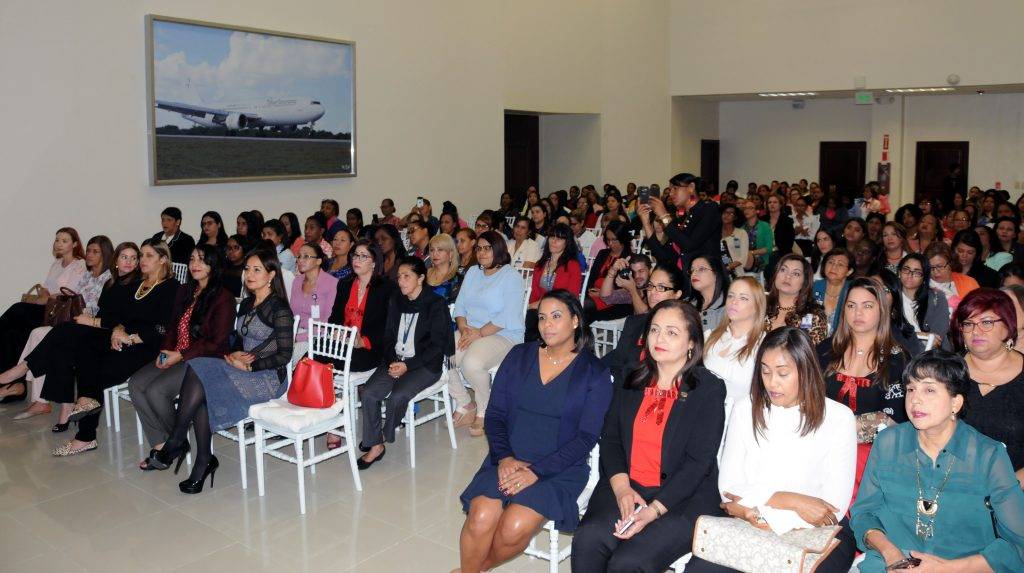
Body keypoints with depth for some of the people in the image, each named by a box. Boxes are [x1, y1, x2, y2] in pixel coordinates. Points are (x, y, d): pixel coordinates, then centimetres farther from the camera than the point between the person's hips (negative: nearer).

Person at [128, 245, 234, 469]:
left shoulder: (223, 298, -8)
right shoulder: (185, 291, 17)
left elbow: (216, 342, -13)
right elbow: (173, 326, 21)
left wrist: (180, 355, -16)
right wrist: (165, 351, 2)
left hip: (203, 360, -8)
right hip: (175, 357, 8)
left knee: (156, 390, -24)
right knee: (135, 384, -13)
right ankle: (159, 443, -10)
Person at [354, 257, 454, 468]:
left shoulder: (436, 304, -8)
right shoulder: (396, 301, 9)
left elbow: (437, 345, -10)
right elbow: (389, 336, 11)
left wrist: (407, 365, -16)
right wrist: (391, 362, -8)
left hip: (425, 365, -5)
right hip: (395, 360, 5)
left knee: (397, 396, -27)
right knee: (368, 393, -18)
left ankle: (383, 436, 1)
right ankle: (375, 446, -6)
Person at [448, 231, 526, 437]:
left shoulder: (511, 277, -6)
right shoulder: (472, 273, 17)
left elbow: (508, 317, -16)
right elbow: (460, 306, 14)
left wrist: (480, 333, -18)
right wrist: (463, 328, -5)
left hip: (503, 335, -7)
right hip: (470, 332, 7)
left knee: (472, 363, -34)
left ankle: (484, 411, -6)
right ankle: (464, 404, 2)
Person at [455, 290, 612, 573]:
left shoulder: (594, 373, 0)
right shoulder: (519, 356, 9)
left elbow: (586, 437, -6)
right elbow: (495, 413, 7)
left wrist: (536, 471, -14)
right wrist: (504, 457, -10)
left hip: (559, 469, -2)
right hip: (508, 460, 2)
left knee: (514, 529, -24)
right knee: (480, 519, -24)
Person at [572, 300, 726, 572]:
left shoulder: (709, 390, -2)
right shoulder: (632, 381, 13)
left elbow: (699, 462, -9)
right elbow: (610, 438, 9)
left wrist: (654, 510, -18)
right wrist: (621, 486, -9)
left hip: (684, 498, -4)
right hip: (626, 486, 4)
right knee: (587, 540, -24)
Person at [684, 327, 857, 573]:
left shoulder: (838, 417, 2)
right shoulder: (744, 411, 9)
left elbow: (835, 505, -6)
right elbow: (728, 488, 2)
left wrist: (753, 506, -12)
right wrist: (790, 501, -11)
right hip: (749, 527, 2)